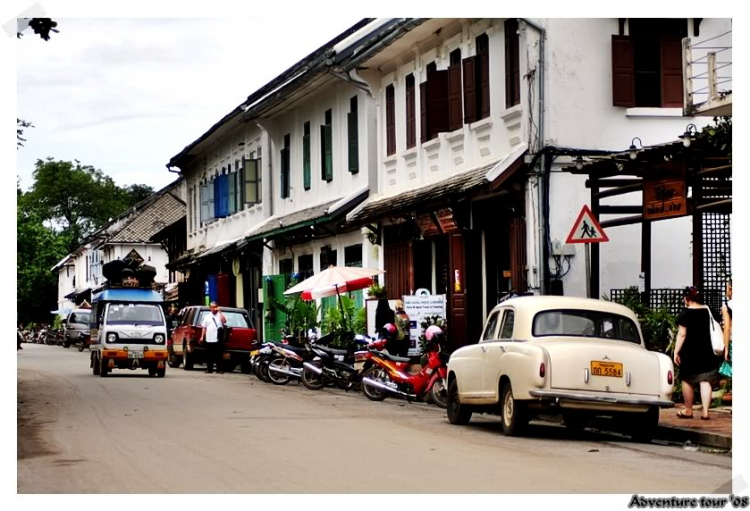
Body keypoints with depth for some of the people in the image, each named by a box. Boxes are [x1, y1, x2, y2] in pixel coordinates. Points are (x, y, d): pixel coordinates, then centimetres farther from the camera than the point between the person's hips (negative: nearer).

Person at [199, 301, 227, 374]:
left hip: (217, 339, -3)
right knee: (209, 355, 4)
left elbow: (224, 321, -13)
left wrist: (219, 311, -10)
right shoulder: (207, 316, 17)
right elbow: (204, 327, 16)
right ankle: (209, 369, 10)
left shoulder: (220, 315, 8)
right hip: (209, 339, 3)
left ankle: (219, 369, 0)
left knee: (218, 355, -3)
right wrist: (202, 337, 9)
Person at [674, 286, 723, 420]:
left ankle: (688, 410, 20)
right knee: (705, 381, 1)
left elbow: (682, 334, -13)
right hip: (707, 352, 4)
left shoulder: (685, 313, -9)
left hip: (689, 351, -4)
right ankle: (705, 411, -8)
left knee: (687, 381, 10)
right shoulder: (709, 311, 8)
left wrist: (676, 351, -9)